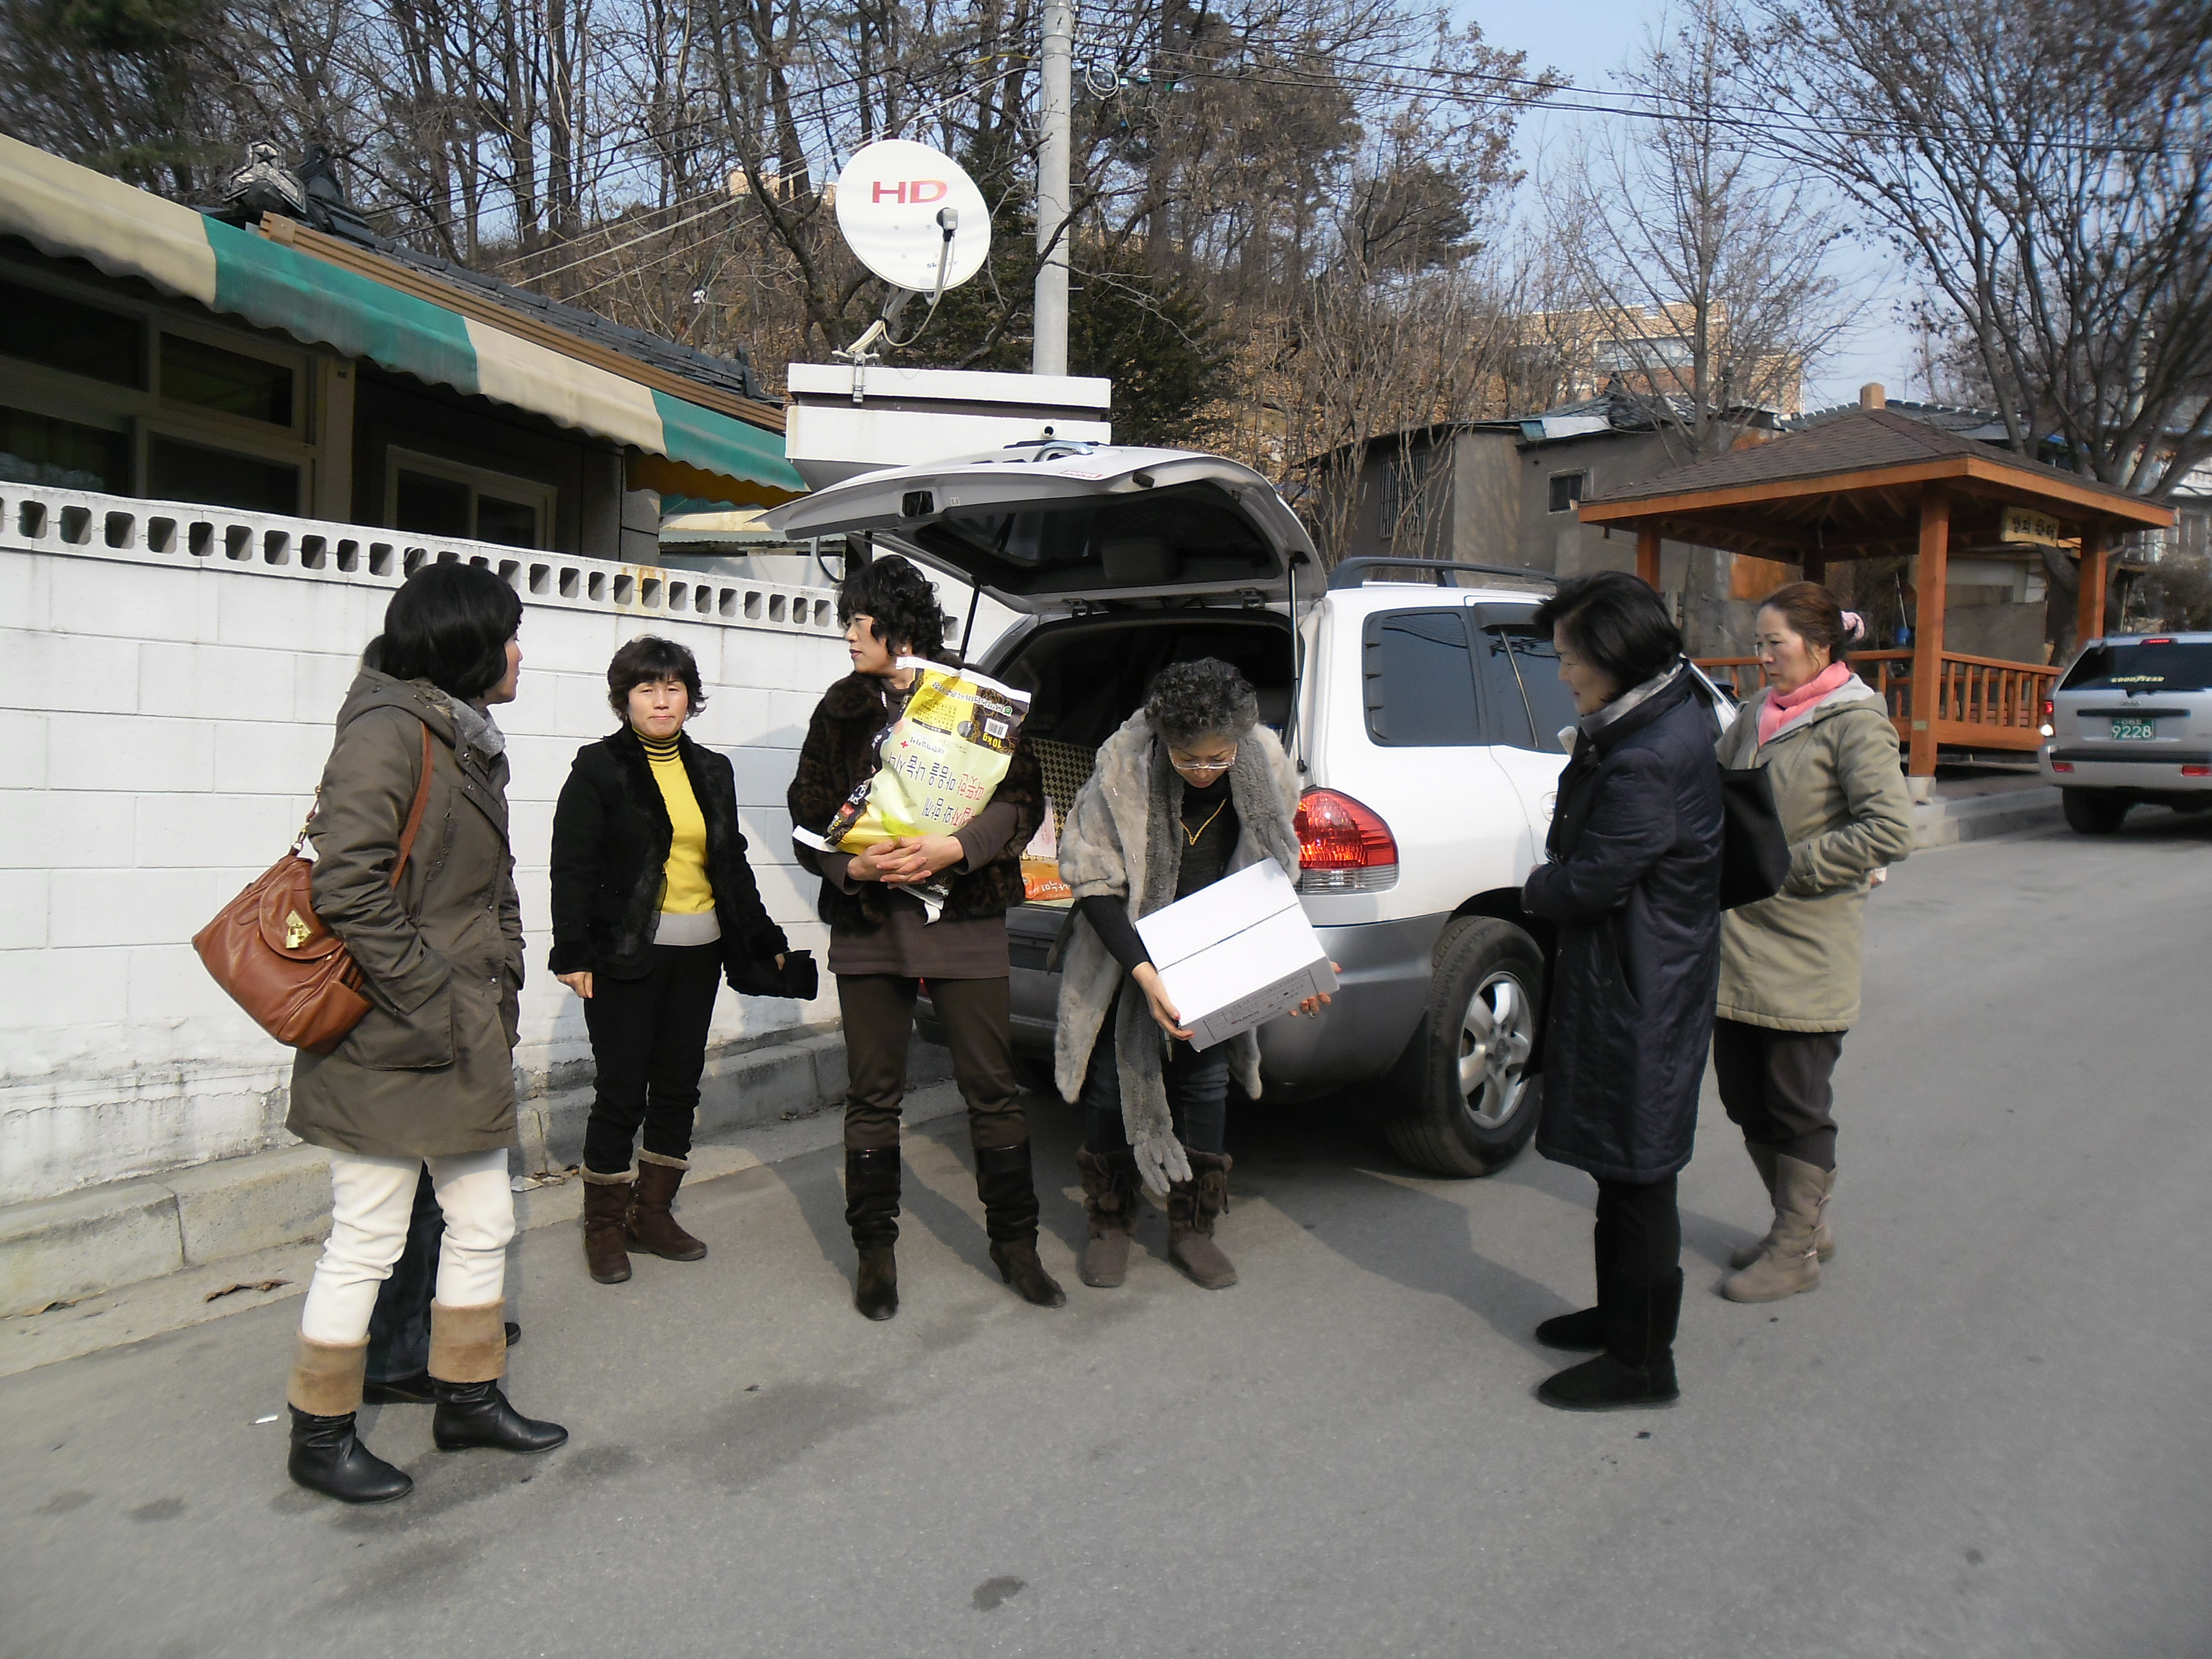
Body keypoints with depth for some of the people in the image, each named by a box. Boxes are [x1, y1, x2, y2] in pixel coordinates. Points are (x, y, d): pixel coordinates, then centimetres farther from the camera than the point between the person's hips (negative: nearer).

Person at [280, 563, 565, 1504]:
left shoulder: (468, 738, 14)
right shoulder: (390, 727, -15)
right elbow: (349, 887, -23)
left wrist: (498, 995, 11)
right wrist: (430, 1004, -20)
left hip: (468, 1038, 9)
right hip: (391, 1040, -9)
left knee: (483, 1224, 16)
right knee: (367, 1242, 4)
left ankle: (468, 1399, 33)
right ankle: (319, 1436, 23)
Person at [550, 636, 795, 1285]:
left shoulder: (712, 770, 13)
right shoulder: (598, 768, -2)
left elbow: (734, 863, 19)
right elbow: (572, 865, -7)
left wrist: (765, 940, 18)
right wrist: (572, 953, -15)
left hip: (699, 954, 5)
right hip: (627, 956, -5)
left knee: (679, 1087, 10)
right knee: (621, 1092, -1)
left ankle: (652, 1212, 24)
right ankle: (605, 1223, 16)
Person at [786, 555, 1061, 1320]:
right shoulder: (841, 709, 11)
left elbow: (1022, 799, -3)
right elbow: (809, 816, 9)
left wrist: (954, 848, -18)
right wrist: (853, 865, -11)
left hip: (965, 919, -2)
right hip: (868, 921, 3)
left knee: (992, 1088, 3)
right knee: (872, 1097, 8)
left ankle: (1014, 1239, 20)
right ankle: (875, 1250, 22)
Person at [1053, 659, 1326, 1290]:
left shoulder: (1265, 766, -14)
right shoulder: (1123, 766, -25)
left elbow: (1274, 878, 1)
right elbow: (1094, 879, -21)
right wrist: (1144, 974, -30)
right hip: (1126, 945, -2)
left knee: (1206, 1079, 3)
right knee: (1113, 1077, 2)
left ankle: (1192, 1229, 19)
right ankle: (1110, 1225, 20)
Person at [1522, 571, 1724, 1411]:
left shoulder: (1650, 759, -25)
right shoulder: (1670, 708, 7)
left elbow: (1593, 880, -21)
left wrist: (1538, 889, -1)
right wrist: (1555, 885, 2)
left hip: (1641, 992, -10)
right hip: (1624, 977, 10)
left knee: (1637, 1173, 2)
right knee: (1621, 1166, 21)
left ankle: (1641, 1360, 16)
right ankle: (1621, 1315, 37)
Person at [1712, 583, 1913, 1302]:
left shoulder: (1855, 722, -10)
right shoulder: (1755, 716, 10)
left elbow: (1891, 831, -18)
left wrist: (1790, 865, -15)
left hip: (1807, 952, -7)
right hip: (1740, 938, 7)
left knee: (1797, 1107, 3)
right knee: (1743, 1095, 13)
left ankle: (1795, 1253, 18)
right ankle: (1804, 1226, 32)